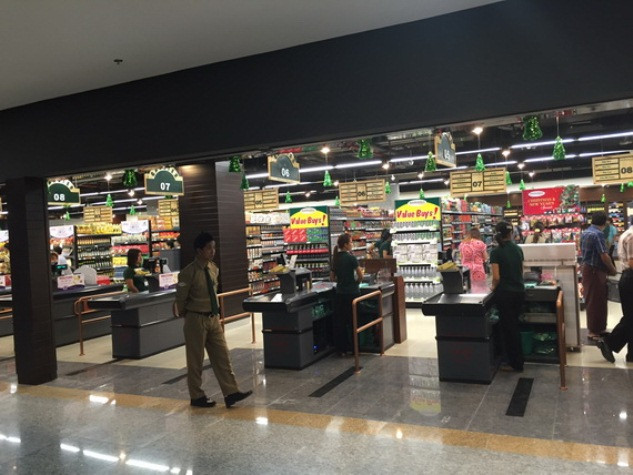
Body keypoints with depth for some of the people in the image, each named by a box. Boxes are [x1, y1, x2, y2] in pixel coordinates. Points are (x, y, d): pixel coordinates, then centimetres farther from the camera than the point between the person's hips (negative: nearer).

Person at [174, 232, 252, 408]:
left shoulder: (214, 269, 4)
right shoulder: (188, 273, -16)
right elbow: (181, 298, -7)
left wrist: (215, 313, 15)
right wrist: (186, 315, 6)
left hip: (213, 318, 6)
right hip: (196, 320, -6)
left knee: (222, 357, 4)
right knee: (195, 361, 7)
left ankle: (231, 393, 8)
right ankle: (197, 397, 21)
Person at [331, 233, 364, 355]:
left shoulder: (335, 258, 5)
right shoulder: (351, 257, -13)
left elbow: (333, 278, 10)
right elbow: (360, 275, -14)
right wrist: (356, 282, 4)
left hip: (340, 292, 5)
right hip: (352, 292, -5)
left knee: (340, 320, 9)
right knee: (353, 320, 6)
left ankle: (341, 348, 14)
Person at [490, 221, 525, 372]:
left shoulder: (496, 252, -12)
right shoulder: (518, 249, 5)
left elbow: (496, 277, -16)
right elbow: (521, 271, 14)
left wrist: (494, 287, 3)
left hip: (505, 293, -6)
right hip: (519, 291, 6)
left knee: (508, 327, 5)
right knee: (514, 326, 18)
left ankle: (516, 364, 12)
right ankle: (518, 361, 26)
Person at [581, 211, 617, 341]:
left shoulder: (585, 233, 9)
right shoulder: (598, 234, -20)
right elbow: (604, 256, -21)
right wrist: (612, 269, -8)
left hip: (587, 268, 9)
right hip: (596, 271, -9)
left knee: (591, 300, 16)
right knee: (596, 301, -1)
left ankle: (596, 328, 27)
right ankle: (594, 331, 6)